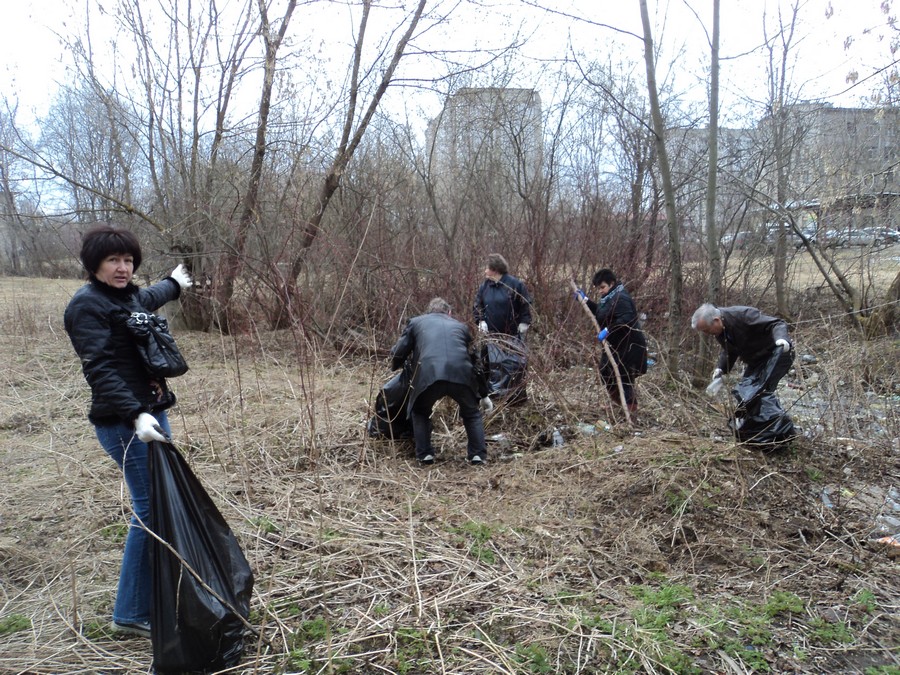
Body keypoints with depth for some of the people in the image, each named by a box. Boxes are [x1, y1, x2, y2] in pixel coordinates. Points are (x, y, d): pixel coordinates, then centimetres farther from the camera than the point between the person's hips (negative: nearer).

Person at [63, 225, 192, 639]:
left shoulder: (128, 296, 13)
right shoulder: (87, 305, -12)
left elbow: (149, 298, 39)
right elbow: (100, 370, -21)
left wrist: (174, 283, 59)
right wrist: (135, 416, -31)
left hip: (149, 411, 9)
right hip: (123, 422, -9)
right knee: (150, 507, -8)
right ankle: (131, 614, 6)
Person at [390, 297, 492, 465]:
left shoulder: (416, 322, 26)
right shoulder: (460, 326, 31)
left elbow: (398, 353, 19)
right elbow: (474, 359, 35)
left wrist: (395, 366, 44)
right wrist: (484, 395, 43)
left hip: (429, 375, -1)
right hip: (462, 375, 2)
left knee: (420, 412, 28)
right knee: (472, 413, 28)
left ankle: (424, 454, 19)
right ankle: (478, 455, 19)